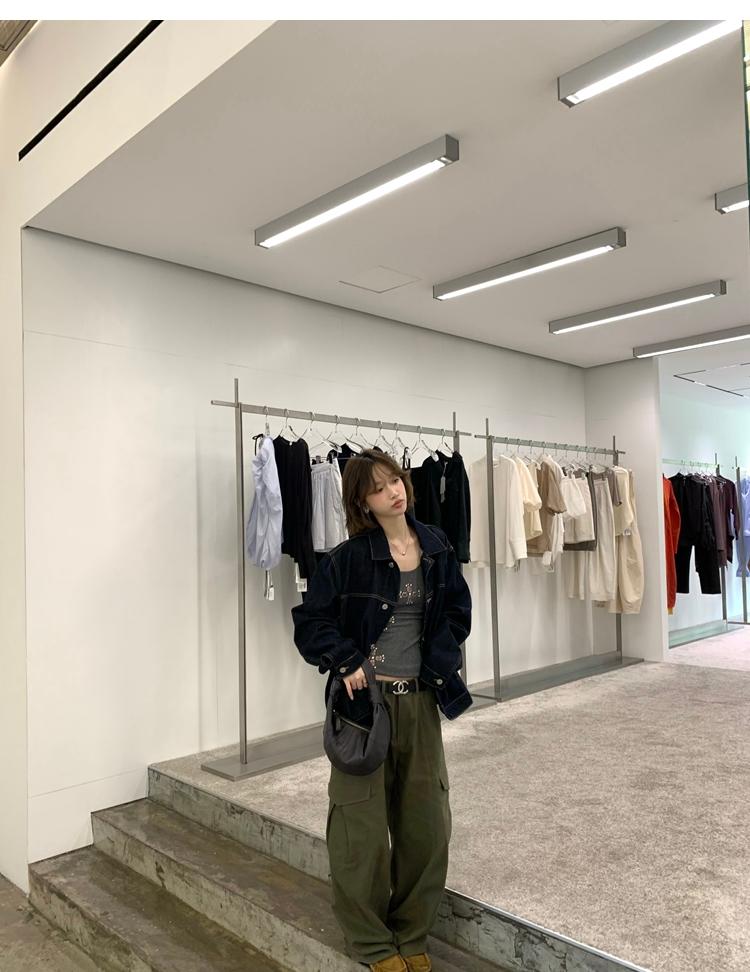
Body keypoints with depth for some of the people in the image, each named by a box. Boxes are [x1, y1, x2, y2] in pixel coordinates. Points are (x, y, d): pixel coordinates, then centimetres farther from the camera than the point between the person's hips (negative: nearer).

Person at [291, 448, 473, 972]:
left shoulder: (436, 547, 3)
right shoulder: (348, 558, -10)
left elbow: (458, 611, 11)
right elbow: (311, 622, -5)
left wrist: (439, 659, -1)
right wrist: (346, 662, -17)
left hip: (420, 700, 4)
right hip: (365, 700, -4)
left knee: (427, 823, 12)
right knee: (363, 829, 5)